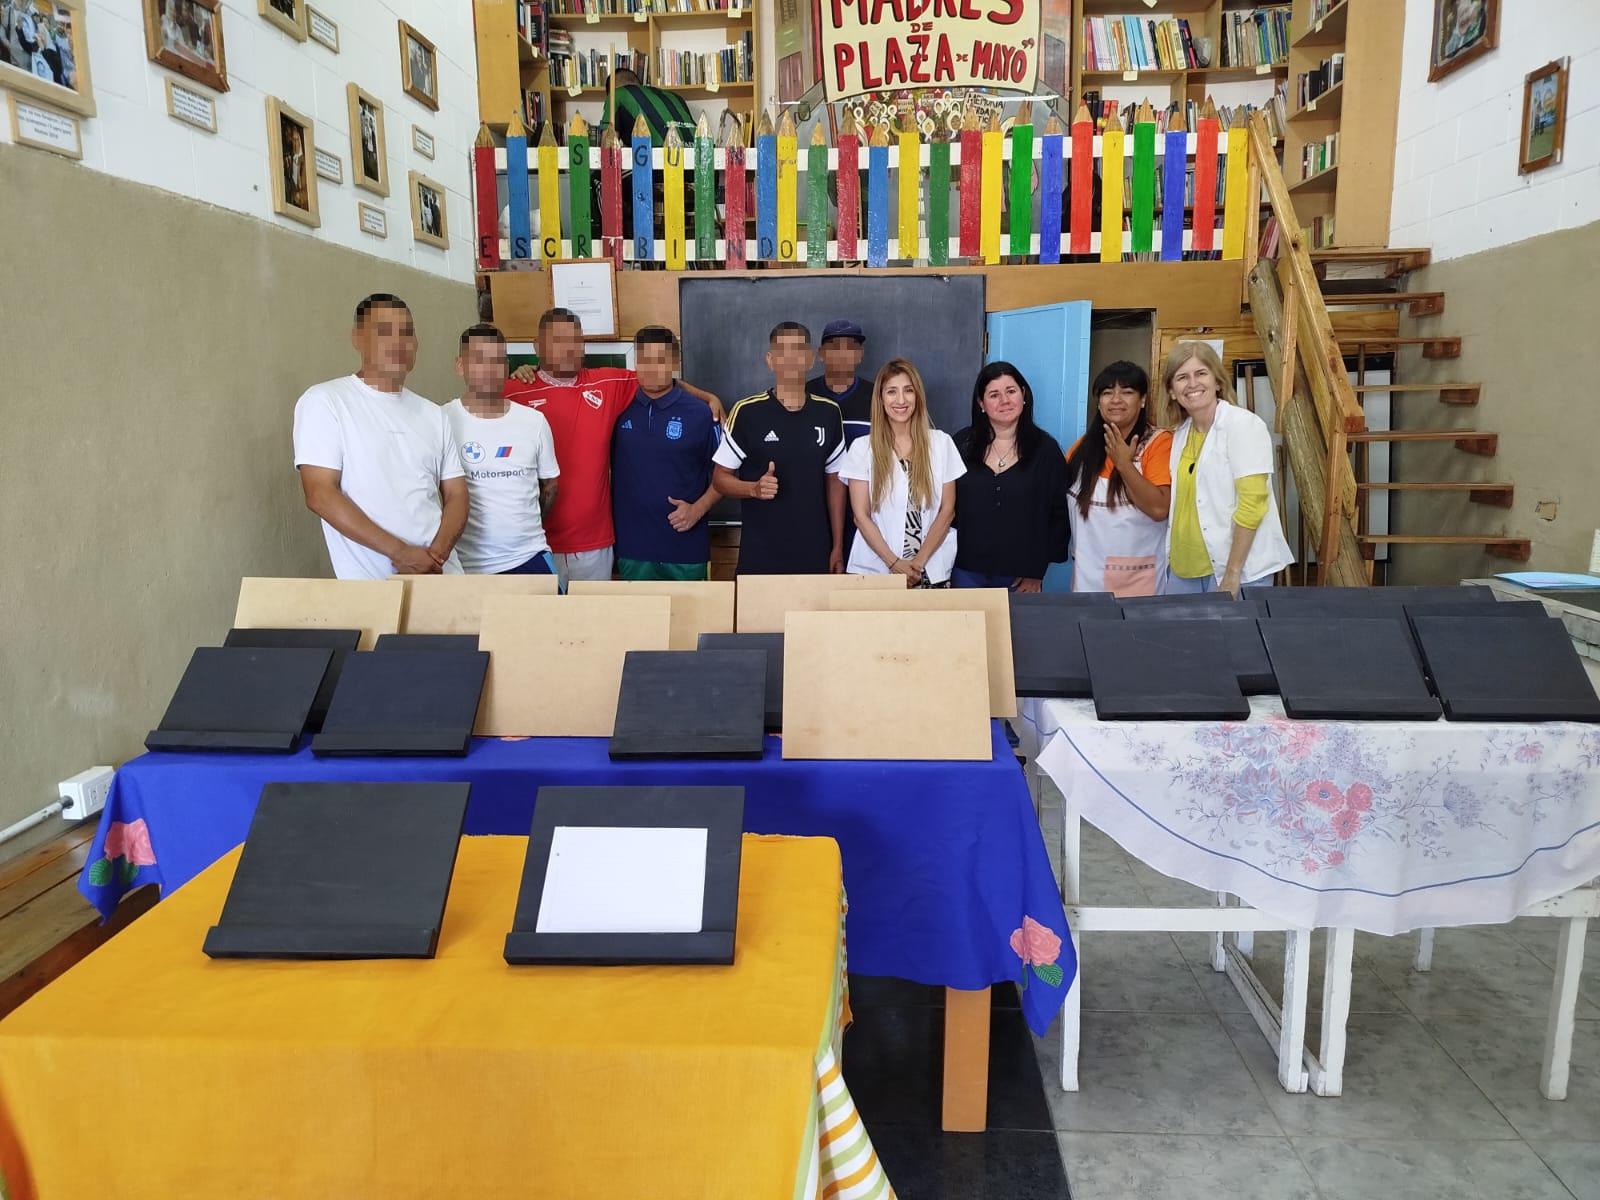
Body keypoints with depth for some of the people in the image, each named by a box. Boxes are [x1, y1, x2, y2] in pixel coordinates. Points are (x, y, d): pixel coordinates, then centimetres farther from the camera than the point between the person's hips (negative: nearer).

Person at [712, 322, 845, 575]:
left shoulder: (828, 413, 5)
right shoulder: (747, 412, -5)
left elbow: (834, 482, 10)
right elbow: (720, 477, 0)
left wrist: (838, 547, 7)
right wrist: (754, 488, -21)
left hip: (815, 554, 3)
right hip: (760, 556, -2)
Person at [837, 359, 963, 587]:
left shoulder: (941, 443, 4)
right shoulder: (862, 447, 1)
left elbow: (947, 510, 3)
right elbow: (861, 516, -2)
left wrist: (919, 562, -7)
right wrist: (894, 563, -11)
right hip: (874, 569, -1)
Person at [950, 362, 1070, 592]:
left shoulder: (1046, 448, -1)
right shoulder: (962, 444, 1)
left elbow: (1059, 515, 0)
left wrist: (1037, 572, -2)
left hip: (1021, 576, -1)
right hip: (967, 571, 1)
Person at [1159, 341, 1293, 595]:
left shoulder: (1243, 424, -8)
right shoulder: (1181, 434, 11)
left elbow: (1252, 504, -14)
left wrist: (1232, 573, -17)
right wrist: (1171, 561, 9)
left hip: (1239, 572, -6)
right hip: (1184, 571, 6)